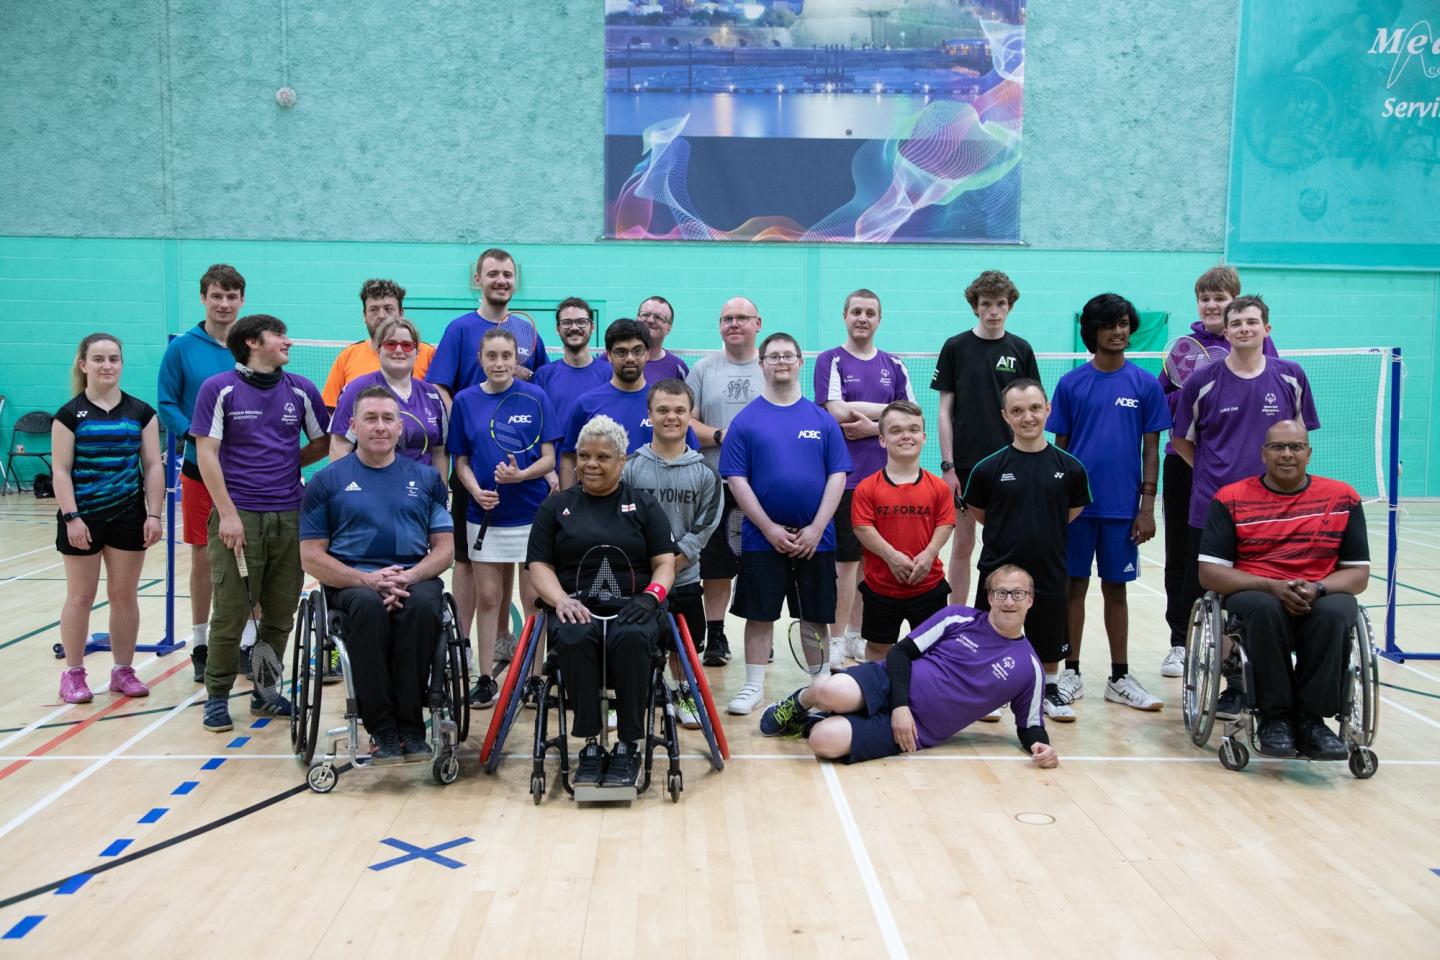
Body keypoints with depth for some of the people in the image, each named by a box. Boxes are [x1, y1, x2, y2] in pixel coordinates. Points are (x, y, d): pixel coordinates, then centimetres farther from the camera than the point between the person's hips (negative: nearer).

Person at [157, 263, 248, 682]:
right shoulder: (182, 348, -1)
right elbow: (166, 404, -2)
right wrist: (195, 433, -17)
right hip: (200, 466, -1)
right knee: (202, 557, 7)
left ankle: (247, 643, 17)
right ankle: (200, 645, 19)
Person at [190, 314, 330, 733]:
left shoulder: (301, 390, 9)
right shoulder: (219, 389, -1)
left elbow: (322, 443, 19)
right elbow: (207, 453, -5)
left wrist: (287, 464, 7)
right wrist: (227, 513, -11)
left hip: (290, 517, 4)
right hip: (238, 516, -3)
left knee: (280, 612, 9)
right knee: (230, 612, -1)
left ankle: (264, 691, 23)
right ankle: (217, 695, 13)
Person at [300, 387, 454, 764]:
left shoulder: (426, 478, 15)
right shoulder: (327, 481, 10)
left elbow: (444, 548, 10)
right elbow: (311, 558, 3)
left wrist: (407, 577, -11)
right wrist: (367, 579, -13)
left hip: (415, 579, 1)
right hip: (351, 583, -1)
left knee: (423, 606, -35)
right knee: (369, 606, -37)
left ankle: (411, 724, -23)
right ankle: (382, 728, -27)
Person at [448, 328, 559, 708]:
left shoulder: (535, 397, -3)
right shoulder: (465, 400, 3)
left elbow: (549, 458, -3)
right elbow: (461, 461, 7)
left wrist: (520, 475, -21)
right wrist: (476, 490, -11)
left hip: (531, 514, -2)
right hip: (484, 515, 2)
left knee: (533, 599, 4)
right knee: (487, 598, 8)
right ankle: (486, 679, 18)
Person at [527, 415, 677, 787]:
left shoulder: (644, 506, 16)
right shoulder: (555, 507, 17)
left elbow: (665, 563, 10)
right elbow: (540, 566, 10)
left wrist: (651, 595, -11)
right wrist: (562, 600, -10)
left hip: (631, 608, 0)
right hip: (575, 608, 1)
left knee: (631, 638, -36)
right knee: (574, 639, -36)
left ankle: (627, 746, -25)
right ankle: (590, 744, -25)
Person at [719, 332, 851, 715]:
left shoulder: (823, 420, 5)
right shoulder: (745, 420, 1)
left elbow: (837, 477, 2)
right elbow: (737, 480, -3)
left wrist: (816, 529, -9)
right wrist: (770, 529, -10)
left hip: (815, 539, 1)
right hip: (762, 537, -1)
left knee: (815, 618, 9)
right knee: (759, 614, 4)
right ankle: (754, 686, 16)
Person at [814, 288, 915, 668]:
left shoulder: (893, 365, 12)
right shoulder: (830, 360, 0)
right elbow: (838, 411, -14)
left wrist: (873, 427, -11)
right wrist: (887, 410, -7)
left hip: (883, 477, 4)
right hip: (844, 476, -4)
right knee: (845, 560, -3)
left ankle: (857, 636, 20)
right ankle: (837, 641, 6)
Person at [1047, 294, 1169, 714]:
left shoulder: (1145, 384, 2)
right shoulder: (1071, 384, 1)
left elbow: (1151, 449, 3)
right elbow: (1060, 447, 5)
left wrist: (1147, 506, -3)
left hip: (1122, 506, 0)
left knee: (1115, 588, 9)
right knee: (1074, 585, 6)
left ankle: (1119, 678, 19)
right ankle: (1071, 673, 18)